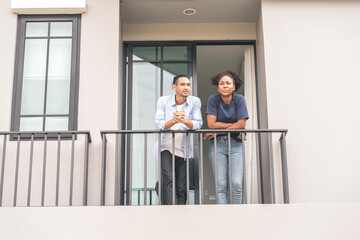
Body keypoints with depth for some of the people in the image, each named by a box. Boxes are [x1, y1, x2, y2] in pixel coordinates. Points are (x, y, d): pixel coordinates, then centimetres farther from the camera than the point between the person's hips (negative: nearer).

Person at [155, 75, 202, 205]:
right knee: (168, 180, -18)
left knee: (181, 188, 5)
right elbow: (158, 124, -11)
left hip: (184, 150, 2)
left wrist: (184, 120, -31)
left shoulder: (195, 102, -3)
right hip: (166, 148, -2)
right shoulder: (163, 101, -5)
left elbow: (198, 124, -11)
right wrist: (174, 120, -30)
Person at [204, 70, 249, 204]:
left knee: (237, 184, -8)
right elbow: (211, 124, -9)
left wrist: (218, 131, -10)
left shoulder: (239, 99, -1)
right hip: (217, 145, 0)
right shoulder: (213, 100, 0)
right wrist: (234, 125, -9)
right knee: (221, 185, -6)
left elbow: (242, 124, -9)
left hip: (236, 144, 0)